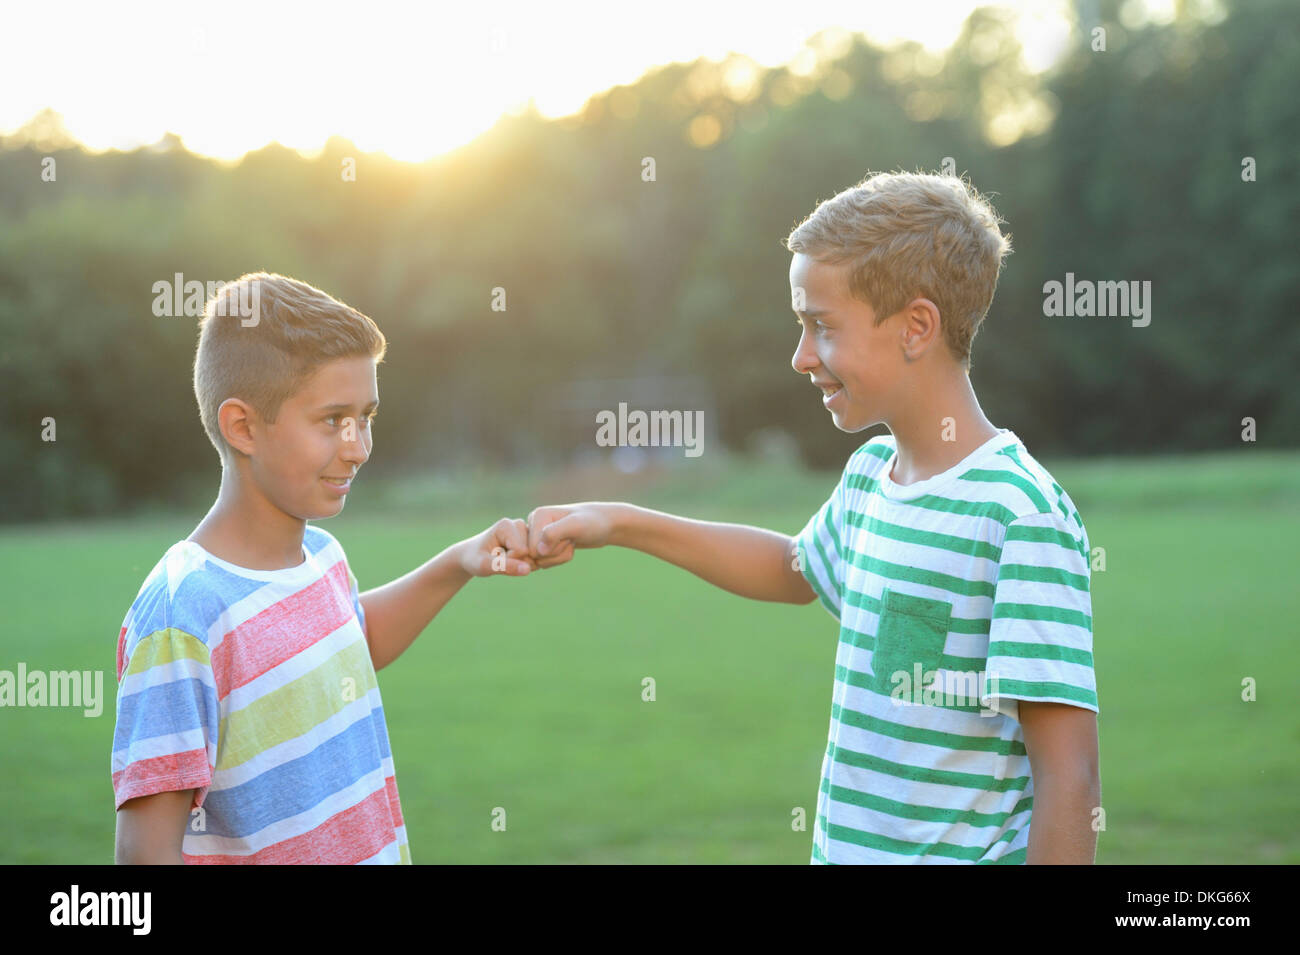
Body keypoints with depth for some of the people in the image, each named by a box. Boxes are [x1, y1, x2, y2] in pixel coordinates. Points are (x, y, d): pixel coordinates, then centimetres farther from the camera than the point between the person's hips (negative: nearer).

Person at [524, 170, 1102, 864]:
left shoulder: (1023, 515, -19)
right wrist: (619, 524, 22)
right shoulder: (869, 474, 6)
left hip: (960, 849, -7)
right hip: (843, 846, 8)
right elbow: (795, 567, 28)